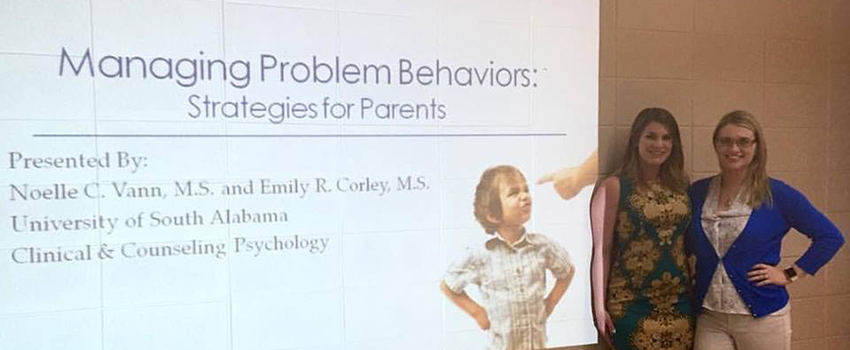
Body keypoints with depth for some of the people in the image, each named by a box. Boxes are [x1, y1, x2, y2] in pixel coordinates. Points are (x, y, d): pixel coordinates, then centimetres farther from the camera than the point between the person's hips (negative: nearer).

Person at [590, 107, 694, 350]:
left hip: (680, 304, 5)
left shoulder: (681, 186, 8)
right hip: (632, 307, -4)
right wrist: (599, 306, -9)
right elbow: (601, 250, -7)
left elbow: (691, 243, 13)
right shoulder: (613, 187, -6)